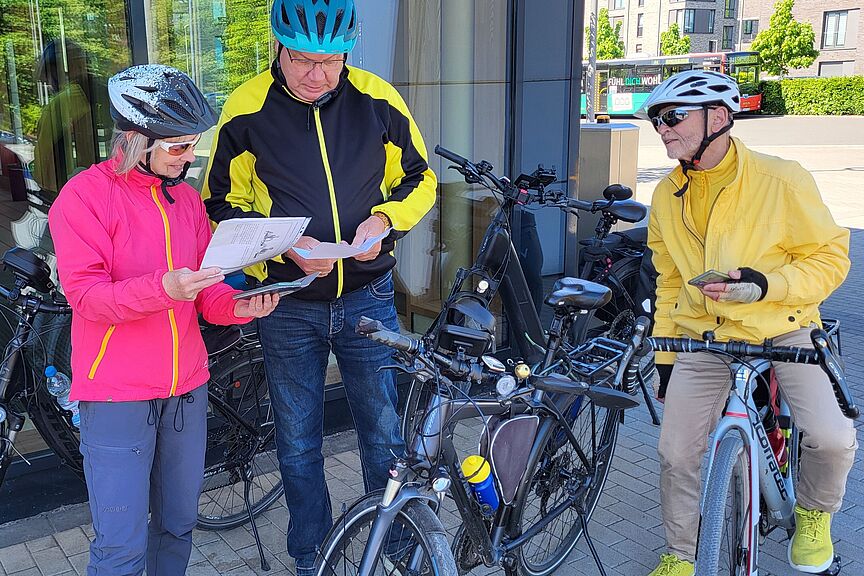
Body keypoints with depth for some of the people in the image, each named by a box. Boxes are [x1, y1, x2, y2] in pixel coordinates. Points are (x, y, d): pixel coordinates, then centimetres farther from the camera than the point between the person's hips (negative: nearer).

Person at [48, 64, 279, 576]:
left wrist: (238, 305, -11)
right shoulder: (84, 196, -8)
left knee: (179, 525, 16)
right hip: (118, 394, -6)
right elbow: (85, 295, -15)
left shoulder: (187, 198, 11)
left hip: (187, 385, 6)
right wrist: (163, 288, -31)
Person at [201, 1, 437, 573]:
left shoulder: (377, 99, -5)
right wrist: (285, 246, -18)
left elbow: (419, 179, 7)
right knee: (298, 446, 13)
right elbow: (221, 206, -2)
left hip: (368, 297, 1)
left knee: (386, 435, 12)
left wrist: (385, 218, -14)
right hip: (289, 306, 0)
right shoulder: (246, 110, -8)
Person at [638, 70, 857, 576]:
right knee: (677, 454, -1)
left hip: (783, 331, -3)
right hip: (705, 338, 3)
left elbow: (831, 257, -8)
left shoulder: (781, 179, -15)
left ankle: (814, 515, 14)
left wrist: (765, 284, -25)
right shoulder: (667, 197, 0)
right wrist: (665, 353, 11)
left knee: (832, 438, -21)